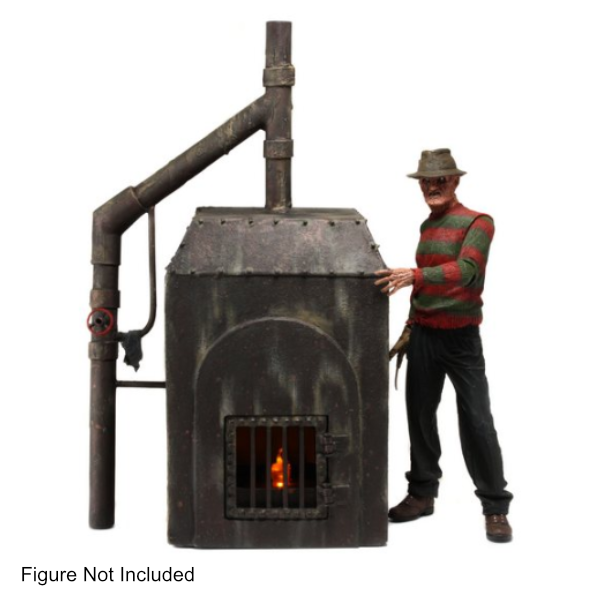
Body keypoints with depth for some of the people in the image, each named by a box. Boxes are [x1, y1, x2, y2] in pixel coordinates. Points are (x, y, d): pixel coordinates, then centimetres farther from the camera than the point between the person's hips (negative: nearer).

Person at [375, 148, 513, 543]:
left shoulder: (478, 223, -8)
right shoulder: (426, 226, 13)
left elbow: (466, 270, -25)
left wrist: (414, 276, -36)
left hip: (461, 337, -6)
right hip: (423, 336, 6)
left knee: (477, 422, -5)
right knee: (420, 415, 9)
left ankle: (496, 508, 5)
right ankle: (422, 493, 22)